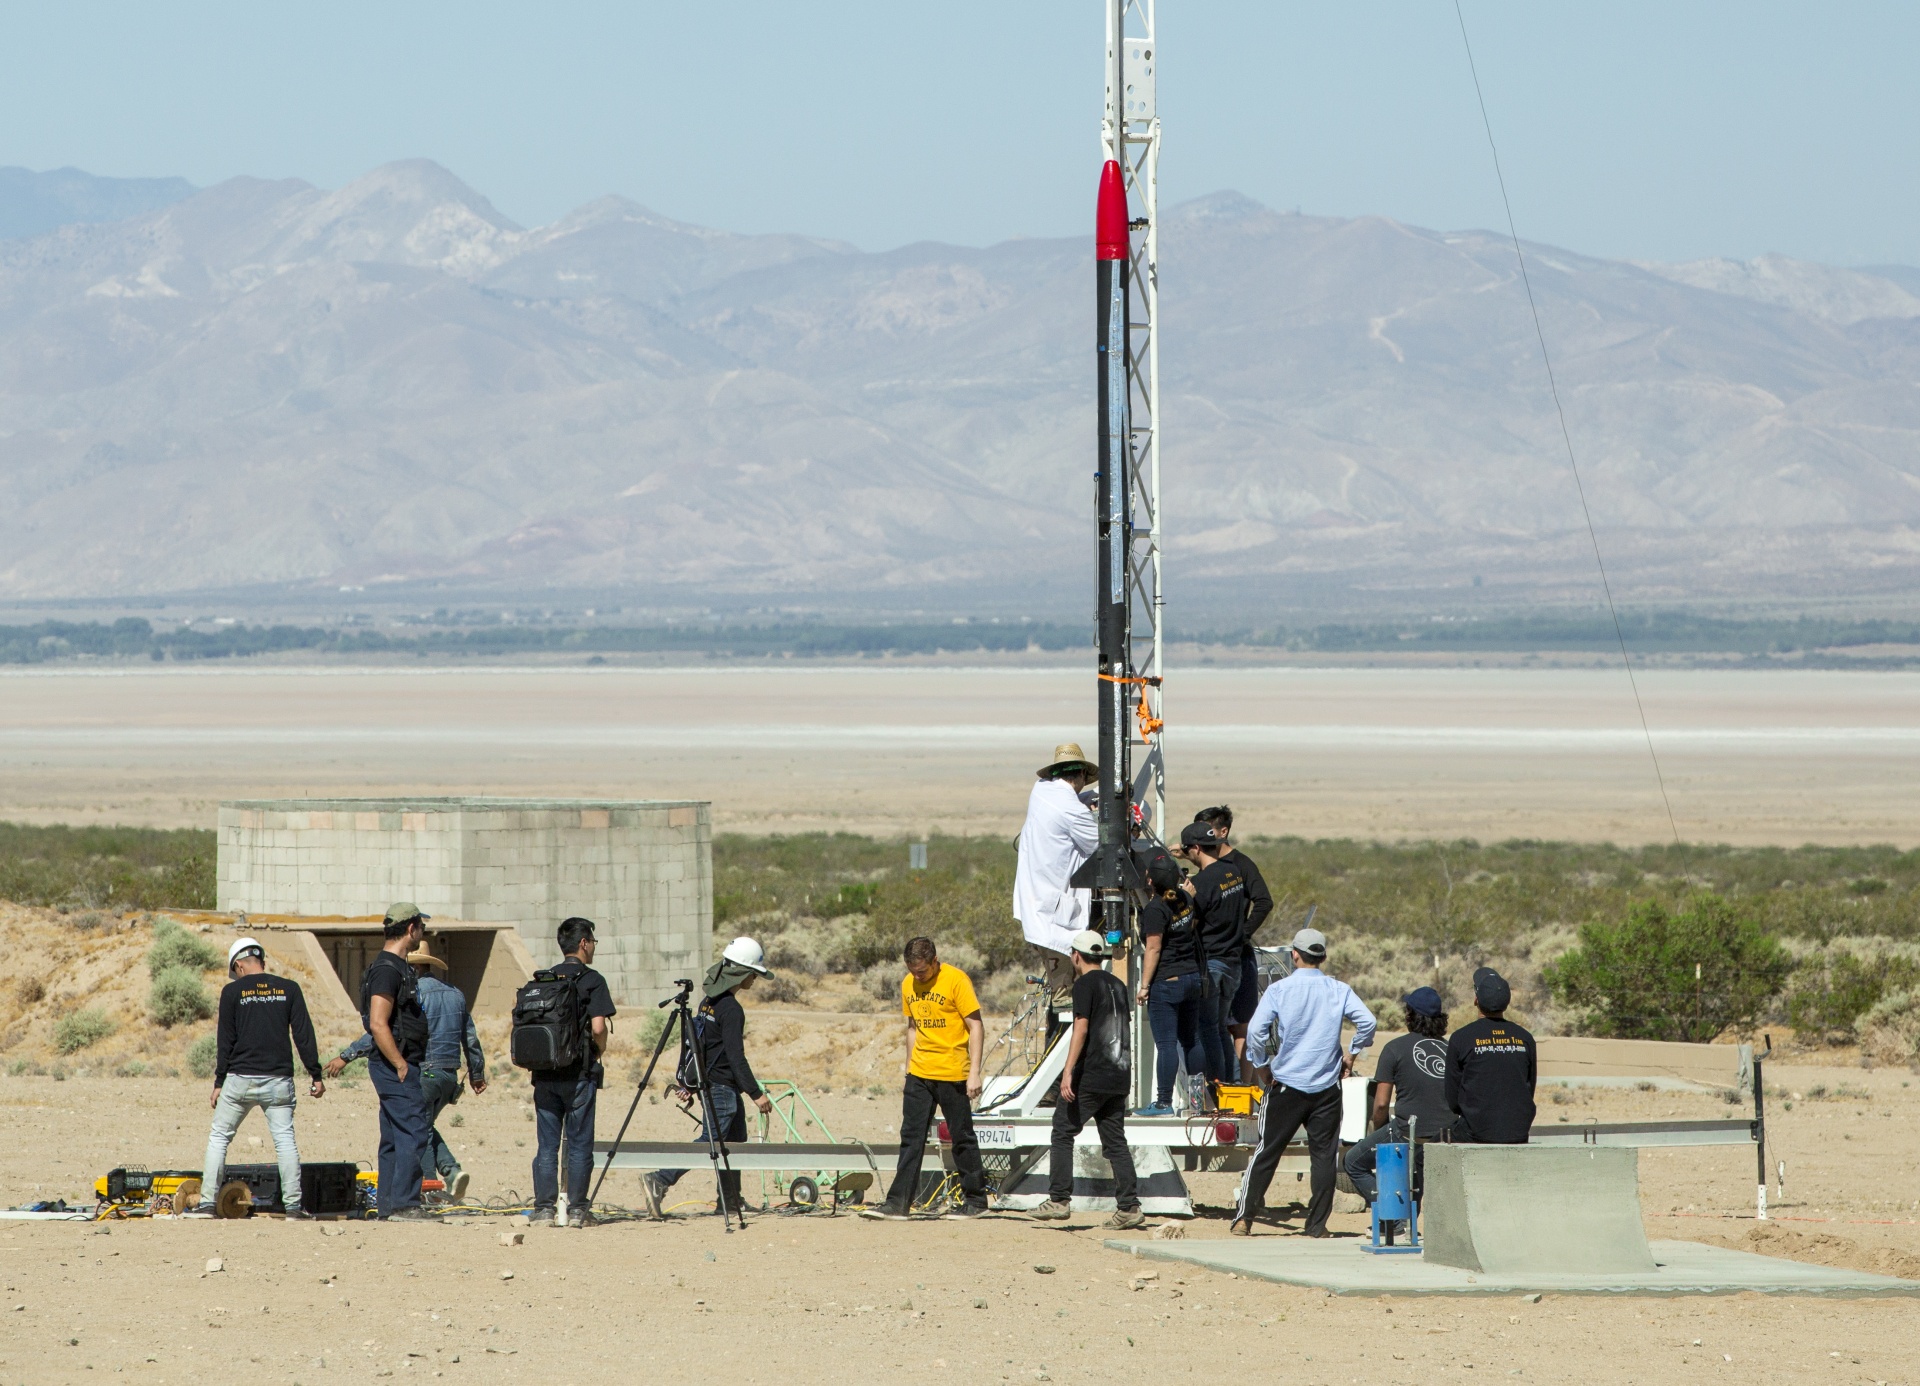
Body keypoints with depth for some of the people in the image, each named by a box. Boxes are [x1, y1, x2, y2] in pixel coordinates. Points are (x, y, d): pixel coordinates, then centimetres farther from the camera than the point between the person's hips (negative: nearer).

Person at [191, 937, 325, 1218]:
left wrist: (219, 1082, 5)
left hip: (241, 1079, -1)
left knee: (218, 1137, 8)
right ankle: (293, 1204, -5)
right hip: (279, 1079, 1)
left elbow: (225, 1039, 1)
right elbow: (303, 1034, 3)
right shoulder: (289, 989, 6)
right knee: (285, 1140, 2)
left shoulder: (233, 991, 1)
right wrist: (315, 1075, 6)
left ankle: (207, 1203, 2)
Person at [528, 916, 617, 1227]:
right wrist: (598, 1052, 3)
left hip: (544, 1072, 4)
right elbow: (598, 1026, -15)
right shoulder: (591, 980, -6)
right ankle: (577, 1209, 0)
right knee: (579, 1143, 1)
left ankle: (544, 1207, 4)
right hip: (578, 1073, -4)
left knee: (546, 1143, 7)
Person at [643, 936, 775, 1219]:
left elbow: (699, 1044, 16)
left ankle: (731, 1201, 18)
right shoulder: (731, 1009, -18)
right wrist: (756, 1094, -19)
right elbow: (736, 1056, -21)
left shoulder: (710, 1002, 10)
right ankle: (658, 1181, -18)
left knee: (736, 1140, 15)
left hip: (710, 1084, 10)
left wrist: (692, 1082, 23)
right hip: (723, 1087, -10)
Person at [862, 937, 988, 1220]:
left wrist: (974, 1072, -15)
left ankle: (975, 1200, 14)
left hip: (952, 1073, -6)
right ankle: (899, 1202, 0)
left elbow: (976, 1026, -10)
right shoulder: (908, 984, 8)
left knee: (962, 1138, 3)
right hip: (919, 1074, 6)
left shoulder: (956, 981, -11)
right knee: (911, 1138, 1)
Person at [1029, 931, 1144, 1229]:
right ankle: (1129, 1207, -1)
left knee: (1063, 1132, 2)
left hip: (1090, 1076, -7)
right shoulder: (1118, 985, 16)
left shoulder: (1085, 984, -6)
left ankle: (1059, 1200, -2)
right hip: (1118, 1076, 7)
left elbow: (1081, 1028, -15)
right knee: (1115, 1141, 7)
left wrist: (1068, 1072, -19)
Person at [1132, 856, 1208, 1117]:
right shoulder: (1185, 899, 5)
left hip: (1166, 982, -8)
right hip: (1193, 978, 8)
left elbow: (1153, 949, -16)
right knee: (1191, 1040, 15)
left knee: (1166, 1044, -5)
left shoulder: (1155, 909, -16)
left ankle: (1163, 1102, -4)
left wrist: (1144, 985, -12)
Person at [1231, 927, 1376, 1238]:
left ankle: (1243, 1219, 3)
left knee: (1268, 1152, 5)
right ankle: (1317, 1224, 5)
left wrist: (1261, 1065, 0)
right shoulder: (1338, 990, 1)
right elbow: (1367, 1022, -7)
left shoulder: (1279, 989, -4)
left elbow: (1255, 1030, -13)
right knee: (1323, 1154, 7)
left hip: (1286, 1084, -1)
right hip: (1327, 1087, 1)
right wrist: (1351, 1053, 8)